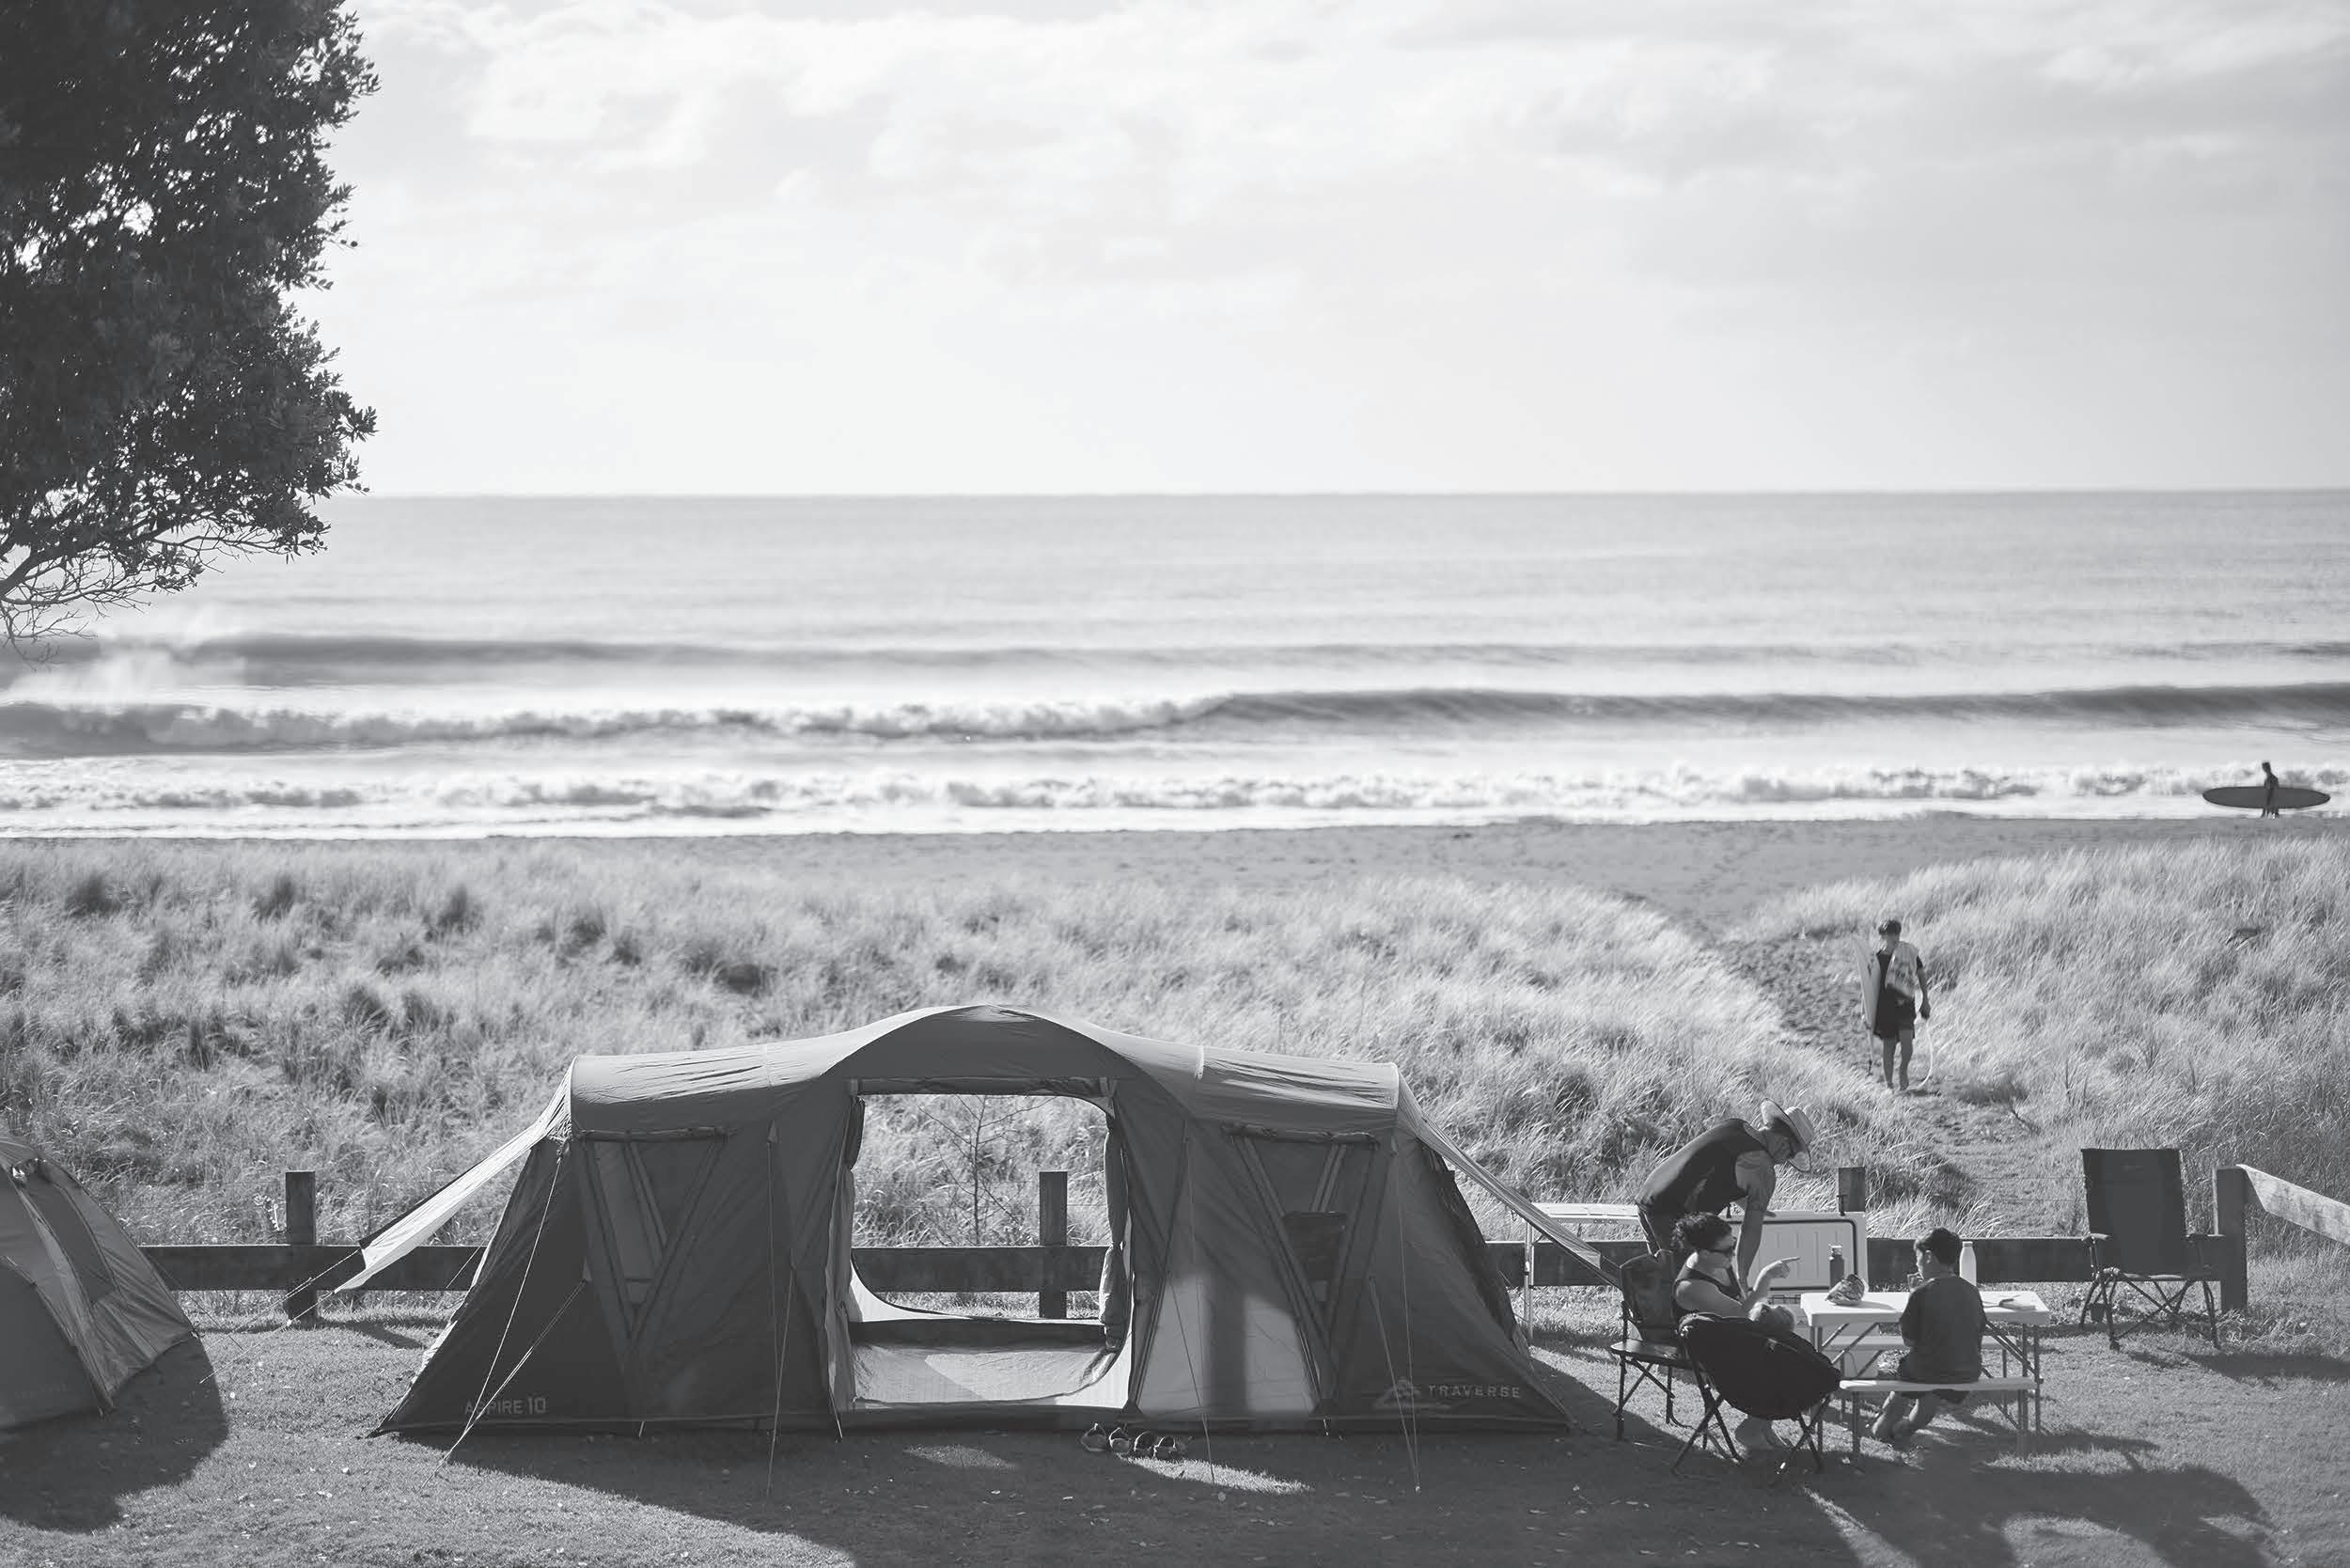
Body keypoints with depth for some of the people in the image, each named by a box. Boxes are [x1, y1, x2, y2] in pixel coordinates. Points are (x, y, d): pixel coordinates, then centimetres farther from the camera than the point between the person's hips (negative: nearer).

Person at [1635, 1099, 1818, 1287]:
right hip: (1674, 1217, -9)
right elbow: (1751, 1230, -9)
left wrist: (1748, 1205, 43)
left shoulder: (1731, 1126, 14)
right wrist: (1741, 1279, -2)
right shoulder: (1763, 1171, -9)